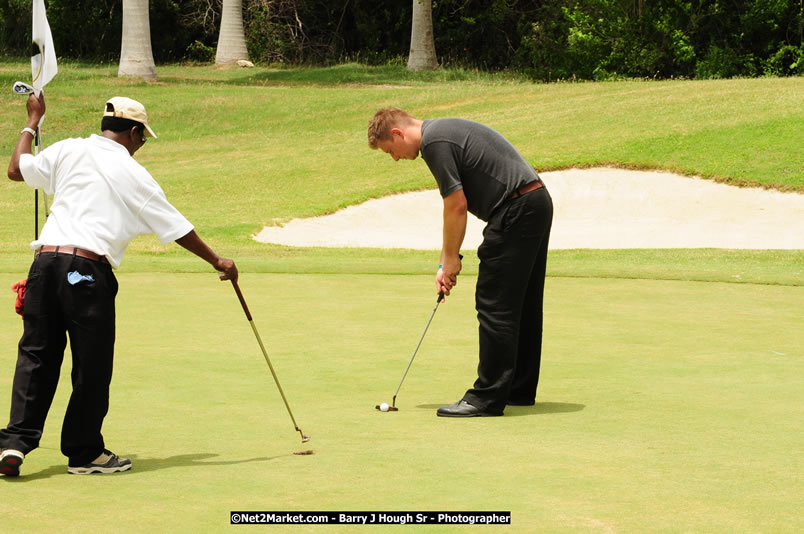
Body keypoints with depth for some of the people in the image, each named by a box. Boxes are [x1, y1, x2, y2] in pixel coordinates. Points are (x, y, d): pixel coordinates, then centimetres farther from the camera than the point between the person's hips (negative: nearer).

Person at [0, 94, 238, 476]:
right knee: (92, 364, 6)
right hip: (89, 271, -4)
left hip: (46, 259, 4)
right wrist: (217, 262, 20)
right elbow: (177, 228, 9)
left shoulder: (68, 151, 11)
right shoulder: (132, 174, 4)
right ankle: (84, 452, 13)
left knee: (36, 355, 8)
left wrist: (34, 120, 37)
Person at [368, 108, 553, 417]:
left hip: (516, 211, -10)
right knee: (524, 305, 15)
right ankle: (520, 390, 23)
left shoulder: (434, 142, -11)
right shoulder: (445, 131, 20)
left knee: (494, 306, -5)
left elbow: (457, 206, -13)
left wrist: (451, 259, -1)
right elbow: (458, 205, 22)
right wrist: (446, 262, 20)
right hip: (537, 201, 10)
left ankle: (488, 397, -3)